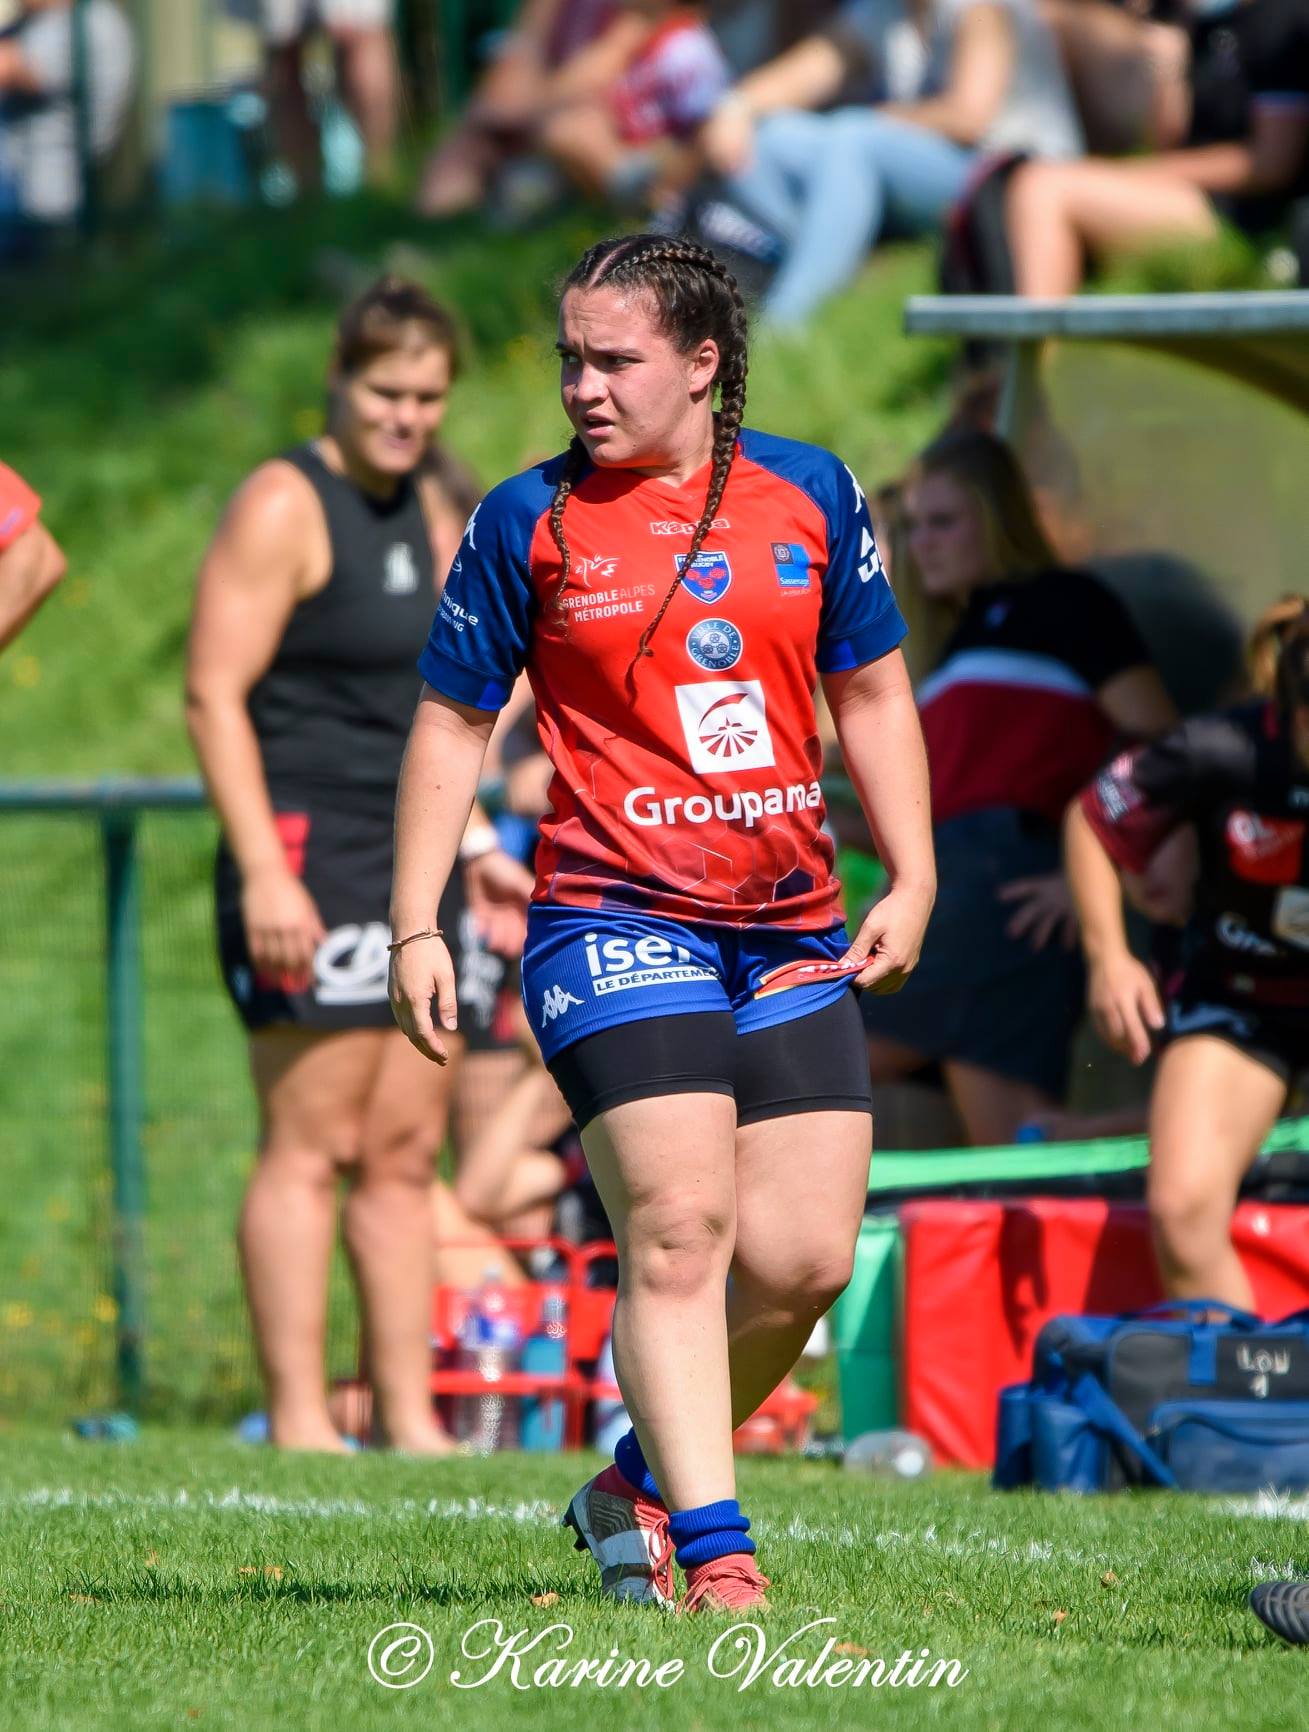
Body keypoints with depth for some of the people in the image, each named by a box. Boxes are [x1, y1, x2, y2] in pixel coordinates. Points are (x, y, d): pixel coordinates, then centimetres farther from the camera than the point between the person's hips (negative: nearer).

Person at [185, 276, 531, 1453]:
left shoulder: (432, 510, 17)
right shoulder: (286, 507, -8)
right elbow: (215, 693, -14)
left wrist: (475, 844, 22)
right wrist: (263, 870, -21)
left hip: (415, 860, 8)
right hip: (310, 858, -8)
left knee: (406, 1147, 7)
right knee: (313, 1143, -8)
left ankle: (408, 1413, 9)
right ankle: (298, 1414, -7)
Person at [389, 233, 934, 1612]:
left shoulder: (811, 494, 7)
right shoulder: (527, 520, 0)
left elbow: (872, 694, 16)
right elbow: (451, 722, 5)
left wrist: (910, 882, 7)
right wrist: (415, 927, -1)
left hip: (793, 931, 4)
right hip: (616, 918, -4)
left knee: (802, 1259, -1)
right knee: (678, 1225, -17)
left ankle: (642, 1482, 21)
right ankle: (714, 1555, -16)